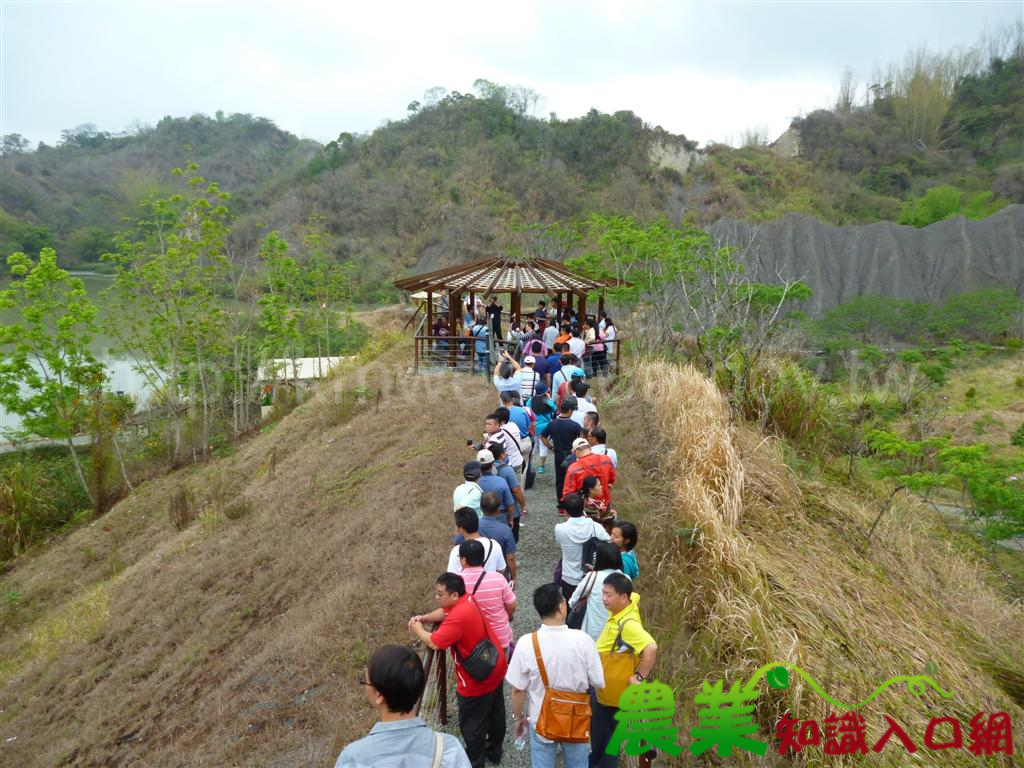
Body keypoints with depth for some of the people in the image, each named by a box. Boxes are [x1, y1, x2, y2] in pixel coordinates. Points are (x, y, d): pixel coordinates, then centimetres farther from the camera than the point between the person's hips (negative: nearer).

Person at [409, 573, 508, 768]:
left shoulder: (459, 616, -35)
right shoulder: (466, 600, -5)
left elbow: (433, 642, -33)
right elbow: (445, 613, 14)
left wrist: (417, 629, -14)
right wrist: (423, 618, 1)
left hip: (477, 680, -9)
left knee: (472, 725, 13)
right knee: (495, 713, 27)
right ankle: (494, 751, 47)